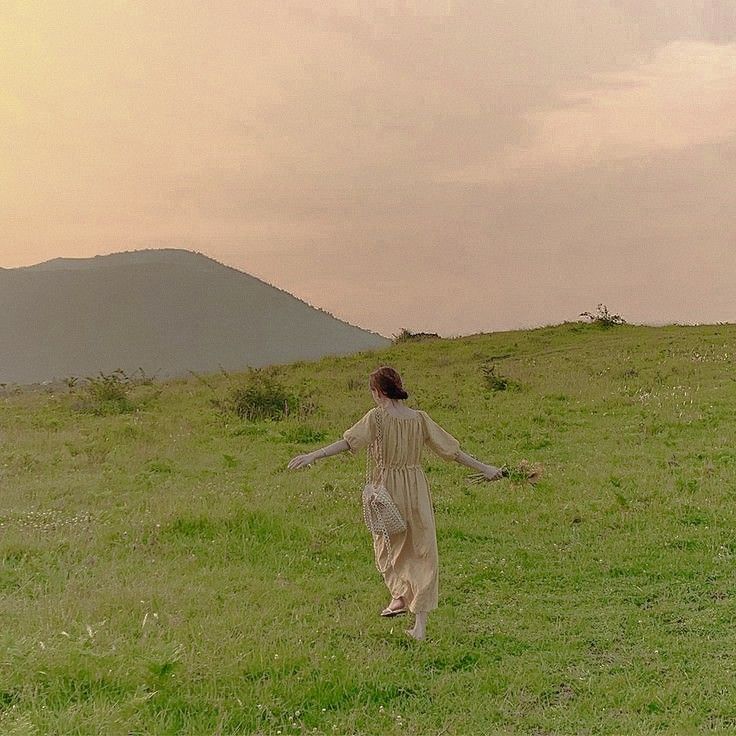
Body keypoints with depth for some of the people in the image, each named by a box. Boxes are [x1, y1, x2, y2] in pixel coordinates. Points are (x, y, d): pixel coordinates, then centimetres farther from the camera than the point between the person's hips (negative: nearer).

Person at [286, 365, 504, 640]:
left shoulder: (376, 417, -7)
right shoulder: (420, 418, 4)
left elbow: (348, 441, -20)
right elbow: (451, 449, 6)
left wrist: (313, 455, -26)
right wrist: (484, 468, 15)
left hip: (387, 486, -3)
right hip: (417, 486, 3)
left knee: (388, 545, 22)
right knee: (421, 550, 9)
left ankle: (399, 594, 4)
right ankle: (420, 624, 9)